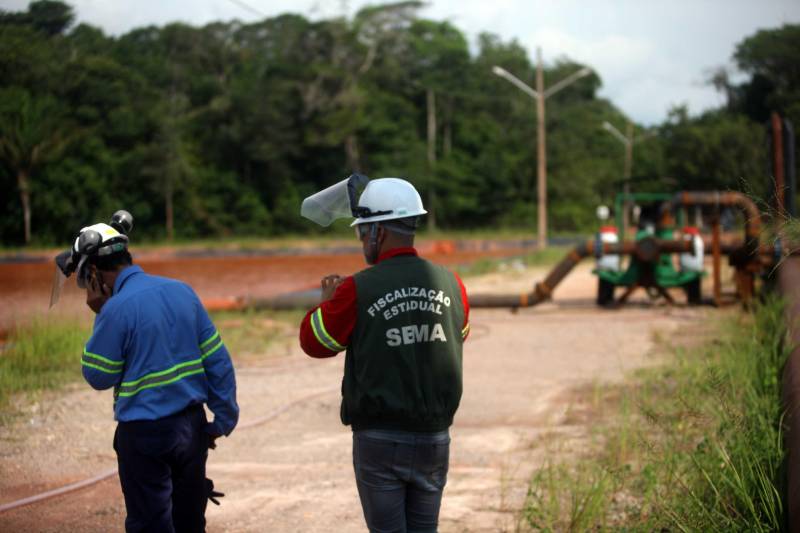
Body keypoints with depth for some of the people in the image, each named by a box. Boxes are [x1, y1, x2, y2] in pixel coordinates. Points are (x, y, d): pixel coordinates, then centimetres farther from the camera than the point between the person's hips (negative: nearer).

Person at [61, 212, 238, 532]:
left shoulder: (117, 308, -16)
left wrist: (100, 315, -2)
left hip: (145, 434, -6)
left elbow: (98, 377, -7)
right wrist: (224, 419, 11)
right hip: (192, 427, 6)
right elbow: (218, 360, 5)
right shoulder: (182, 292, 3)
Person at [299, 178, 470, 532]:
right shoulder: (450, 284, -2)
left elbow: (313, 343, 0)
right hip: (434, 437, 4)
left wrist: (326, 302, 18)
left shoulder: (357, 291, -14)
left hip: (380, 439, -3)